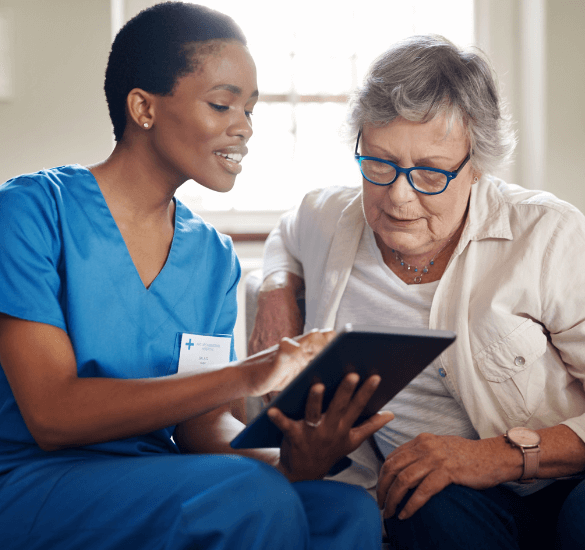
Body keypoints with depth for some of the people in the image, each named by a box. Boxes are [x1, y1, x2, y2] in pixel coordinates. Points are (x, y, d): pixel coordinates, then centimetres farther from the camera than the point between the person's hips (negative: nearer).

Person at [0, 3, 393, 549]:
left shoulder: (214, 257, 10)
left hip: (164, 489, 5)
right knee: (250, 498, -30)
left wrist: (286, 458, -19)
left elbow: (202, 423, 4)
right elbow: (52, 414, -17)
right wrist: (246, 375, -24)